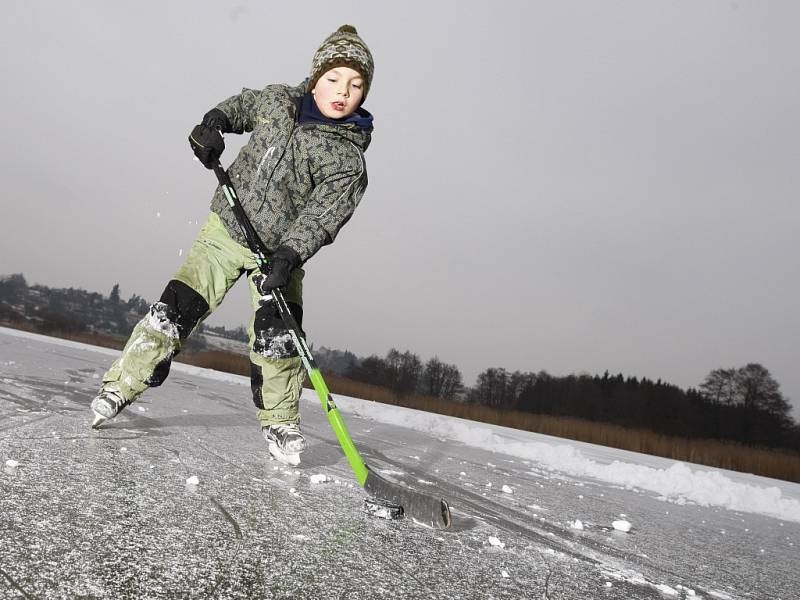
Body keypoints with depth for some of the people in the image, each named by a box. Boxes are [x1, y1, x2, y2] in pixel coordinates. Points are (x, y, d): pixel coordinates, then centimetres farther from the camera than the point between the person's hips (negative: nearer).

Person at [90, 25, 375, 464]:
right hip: (226, 229, 2)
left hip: (281, 249, -2)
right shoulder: (276, 101, -3)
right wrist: (215, 121, -1)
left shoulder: (348, 158, -15)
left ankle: (279, 420, 9)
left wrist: (287, 257, -37)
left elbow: (318, 217, -23)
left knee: (277, 336, -13)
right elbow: (243, 105, 19)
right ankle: (121, 386, 10)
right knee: (176, 308, -5)